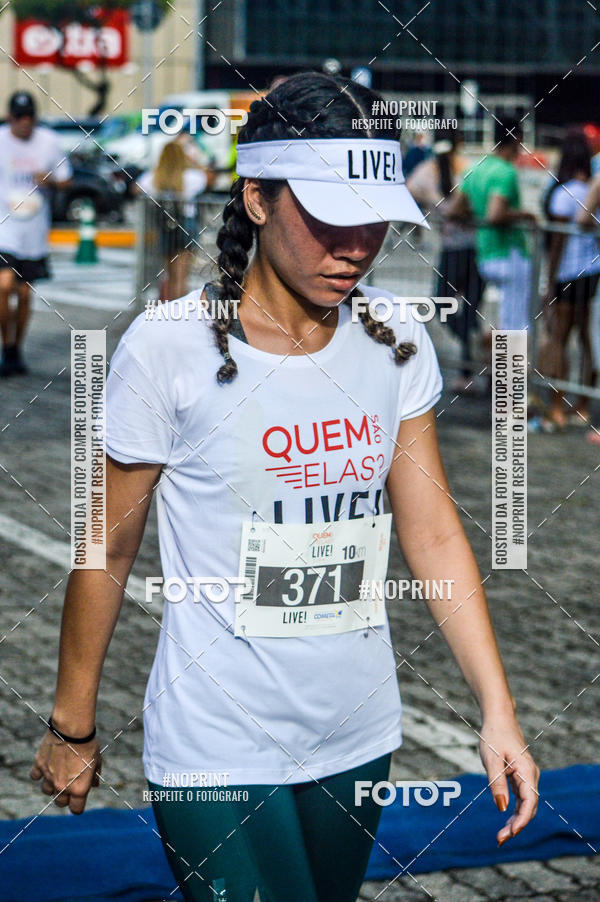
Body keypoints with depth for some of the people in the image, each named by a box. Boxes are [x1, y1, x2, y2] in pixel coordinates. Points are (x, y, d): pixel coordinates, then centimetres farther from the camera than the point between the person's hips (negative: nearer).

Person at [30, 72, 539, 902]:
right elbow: (106, 553, -5)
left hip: (360, 739, 5)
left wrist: (498, 710, -3)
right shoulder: (168, 348, -14)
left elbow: (434, 533, 3)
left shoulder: (396, 338, 0)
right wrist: (72, 731, 2)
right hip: (220, 753, -5)